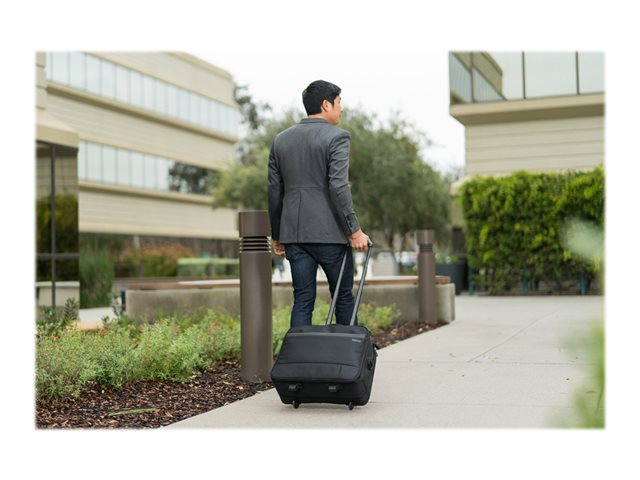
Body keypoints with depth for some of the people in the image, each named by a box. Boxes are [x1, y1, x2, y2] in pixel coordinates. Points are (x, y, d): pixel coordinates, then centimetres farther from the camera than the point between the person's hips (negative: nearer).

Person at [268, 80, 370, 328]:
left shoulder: (280, 140, 11)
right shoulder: (337, 137, -7)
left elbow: (274, 192, 13)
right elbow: (339, 187, -17)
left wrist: (277, 236, 19)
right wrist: (354, 230, -12)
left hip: (294, 233, 5)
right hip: (330, 233, -5)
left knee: (303, 300, 6)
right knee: (343, 297, 10)